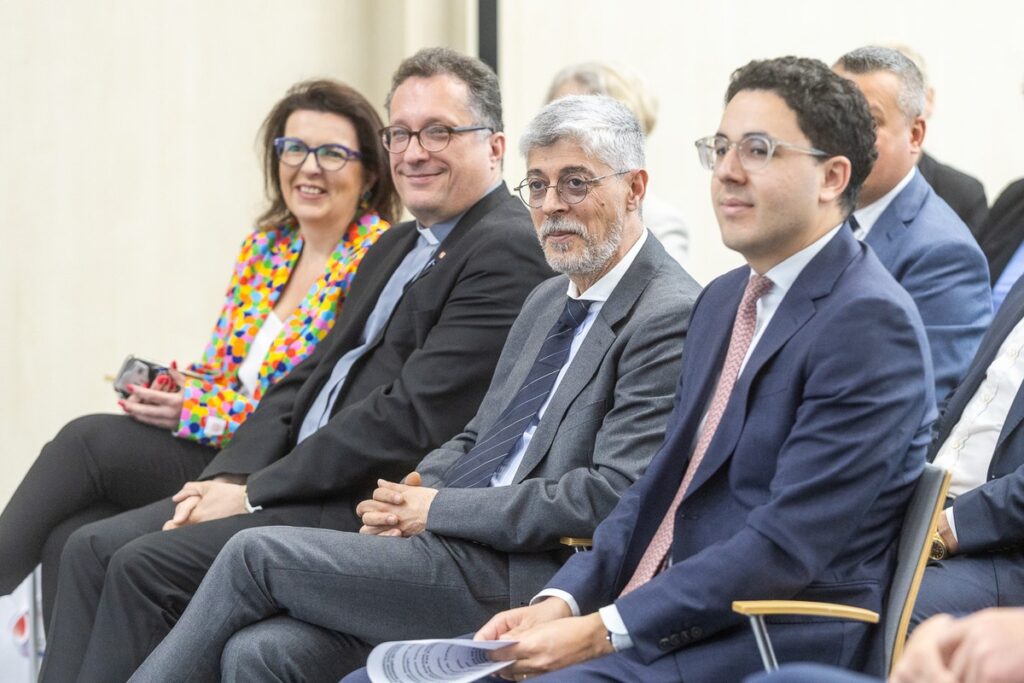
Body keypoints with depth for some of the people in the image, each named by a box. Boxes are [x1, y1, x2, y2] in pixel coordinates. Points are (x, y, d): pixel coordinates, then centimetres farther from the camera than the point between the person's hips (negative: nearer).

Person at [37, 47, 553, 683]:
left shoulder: (509, 251, -11)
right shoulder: (395, 248, 21)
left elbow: (412, 416, -18)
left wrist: (254, 494, -14)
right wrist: (231, 477, 1)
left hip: (369, 510, -9)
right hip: (300, 486, 10)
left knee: (146, 565, -20)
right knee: (94, 549, -2)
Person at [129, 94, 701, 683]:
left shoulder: (671, 318, -9)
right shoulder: (548, 301, 21)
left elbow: (615, 495, -18)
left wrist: (438, 509, -12)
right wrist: (411, 497, 2)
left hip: (525, 583, -8)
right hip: (457, 547, 8)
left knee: (256, 554, -12)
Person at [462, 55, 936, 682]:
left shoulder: (870, 322, -12)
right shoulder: (723, 301, 18)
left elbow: (788, 545, -18)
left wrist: (603, 631, -20)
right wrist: (562, 602, 1)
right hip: (655, 621, 8)